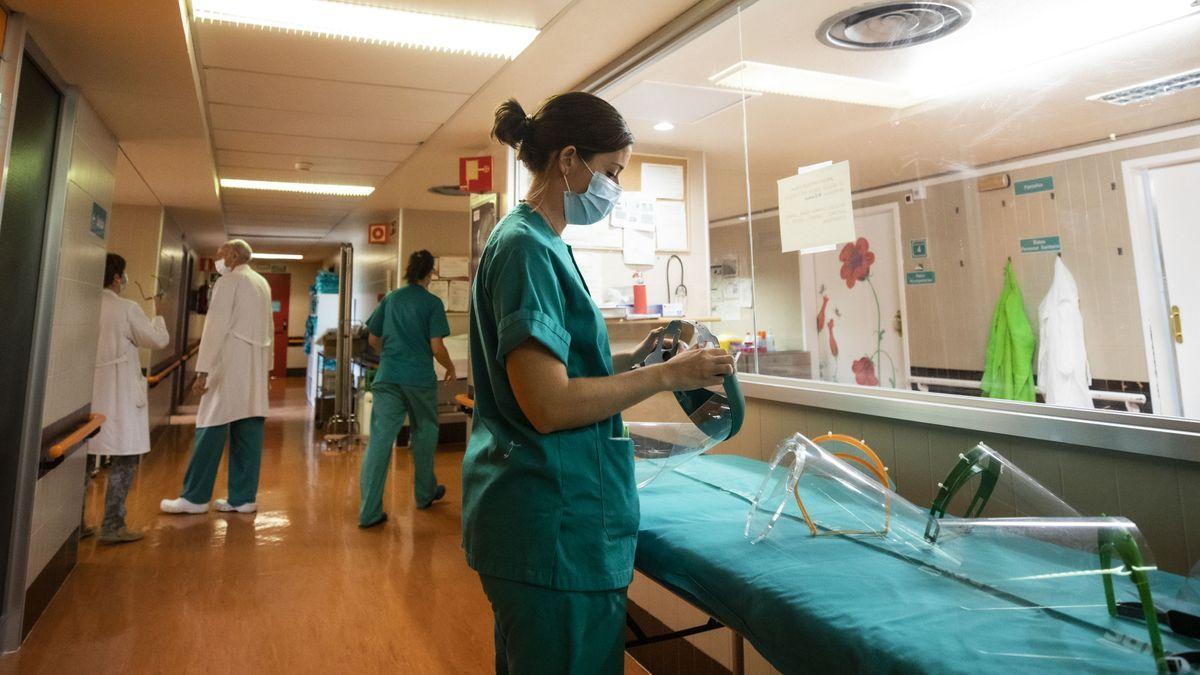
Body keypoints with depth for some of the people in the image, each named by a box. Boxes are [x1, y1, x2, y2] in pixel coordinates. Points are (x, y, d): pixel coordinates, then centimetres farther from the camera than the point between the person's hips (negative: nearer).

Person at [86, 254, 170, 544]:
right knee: (125, 458, 3)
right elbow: (159, 340, -2)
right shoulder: (127, 309, -12)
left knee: (84, 456, 16)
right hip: (118, 394, -6)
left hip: (87, 391, 6)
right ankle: (112, 525, 3)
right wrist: (158, 314, 13)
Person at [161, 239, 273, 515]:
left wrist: (203, 370, -13)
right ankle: (244, 497, 8)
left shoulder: (228, 281, -5)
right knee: (248, 432, 5)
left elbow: (216, 328, -12)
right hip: (256, 368, 7)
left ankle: (195, 497, 3)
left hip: (231, 365, -7)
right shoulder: (262, 283, 16)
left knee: (212, 429, -2)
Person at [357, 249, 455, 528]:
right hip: (420, 379, -3)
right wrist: (450, 368, 8)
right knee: (424, 435, 17)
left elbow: (373, 340, 15)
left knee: (379, 440, 0)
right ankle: (424, 494, 32)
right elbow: (437, 347, -10)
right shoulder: (432, 303, -5)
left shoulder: (390, 299, 9)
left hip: (387, 378, 3)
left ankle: (369, 511, -2)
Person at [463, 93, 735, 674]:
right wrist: (667, 375, -15)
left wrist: (632, 358, 4)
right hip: (556, 533, -10)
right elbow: (548, 405, -24)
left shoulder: (538, 242, 12)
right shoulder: (528, 247, -18)